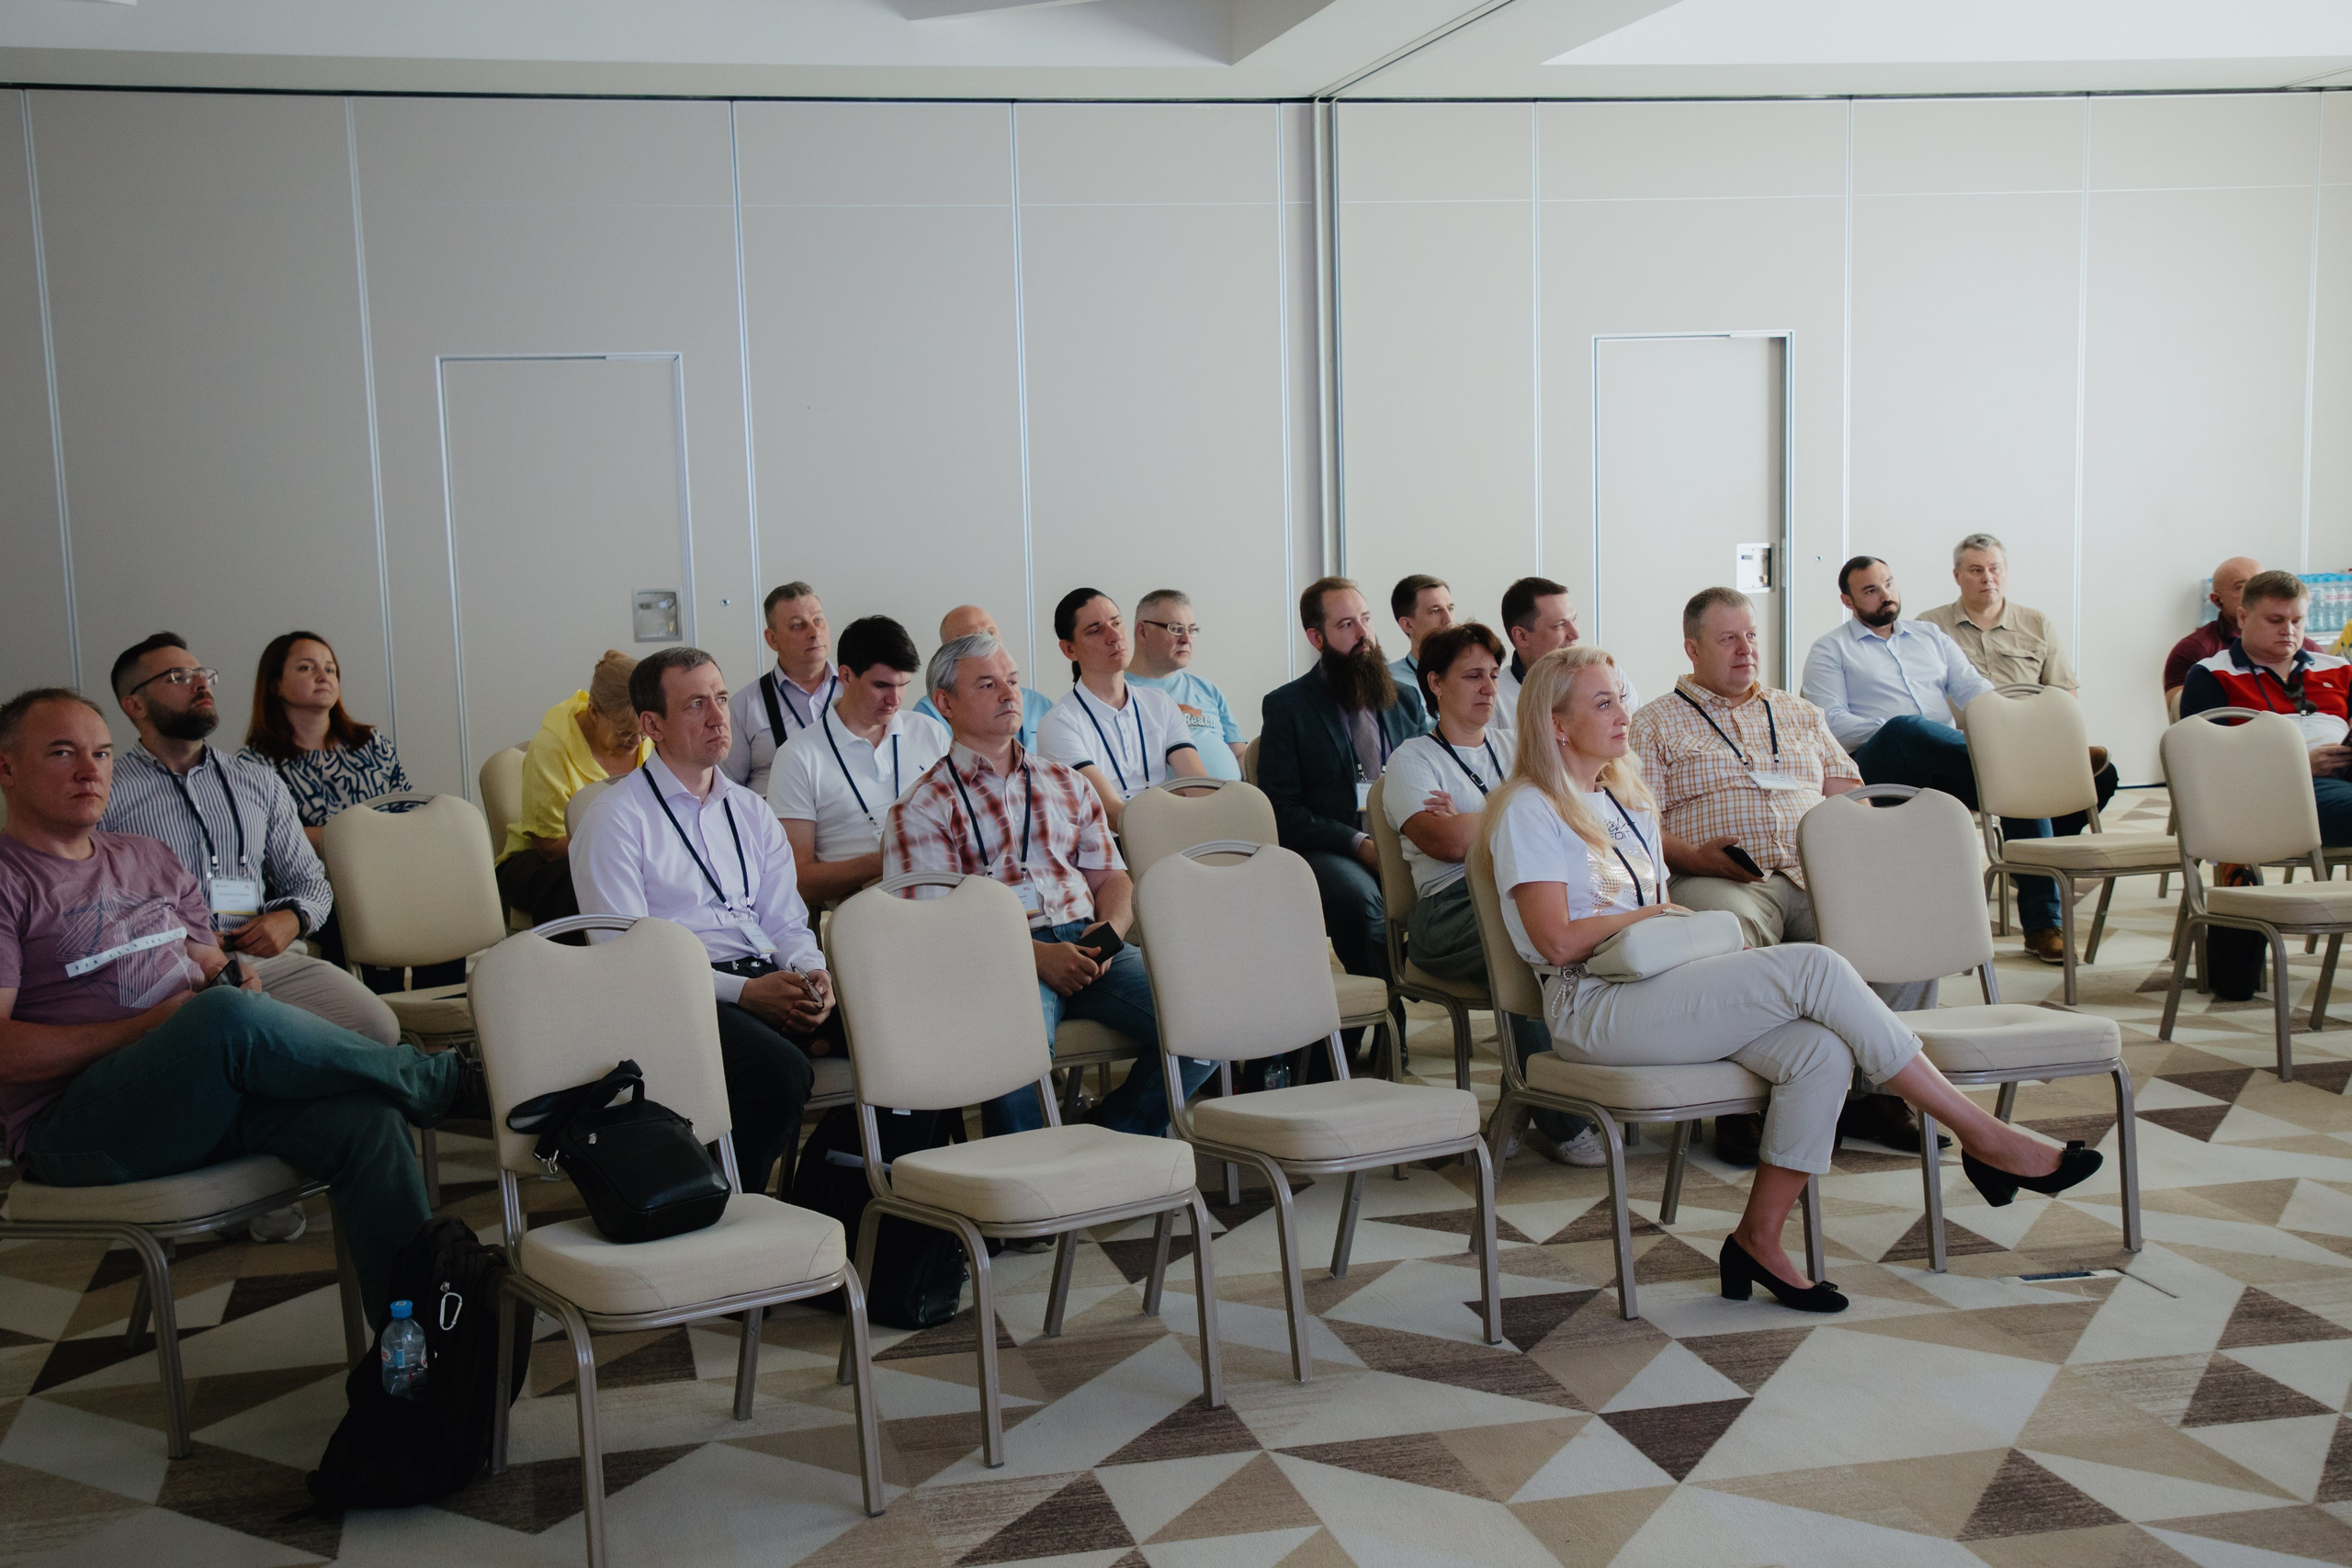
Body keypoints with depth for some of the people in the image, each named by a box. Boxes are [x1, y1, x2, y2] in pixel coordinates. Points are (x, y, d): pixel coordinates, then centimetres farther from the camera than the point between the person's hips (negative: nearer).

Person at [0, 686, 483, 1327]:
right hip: (75, 1126, -6)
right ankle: (450, 1081, -17)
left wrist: (234, 981, -3)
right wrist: (148, 1026, -16)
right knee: (228, 1016, -36)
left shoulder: (148, 858, 22)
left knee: (361, 1117, -26)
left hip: (205, 1095, 6)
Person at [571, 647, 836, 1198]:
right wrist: (742, 992, -17)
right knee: (782, 1070, -34)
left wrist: (810, 972, -7)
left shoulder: (751, 812, 22)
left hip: (765, 981, 6)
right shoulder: (615, 817, 2)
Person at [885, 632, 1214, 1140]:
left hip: (1088, 947, 5)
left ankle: (1110, 1137, 0)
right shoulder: (925, 807, 7)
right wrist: (1037, 955, -16)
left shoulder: (1067, 783, 25)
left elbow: (1110, 875, 22)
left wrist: (1109, 930, -3)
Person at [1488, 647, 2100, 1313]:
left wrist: (1712, 943, 4)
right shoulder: (1529, 809, -4)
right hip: (1594, 1012, -8)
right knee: (1813, 968, -22)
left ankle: (1759, 1239, -10)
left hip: (1655, 991, 9)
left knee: (1822, 1050, -20)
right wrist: (1648, 914, -2)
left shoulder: (1626, 797, 23)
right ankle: (1984, 1138, -15)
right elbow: (1558, 941, -15)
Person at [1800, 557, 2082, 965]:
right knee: (1904, 728, -40)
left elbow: (1971, 687, 15)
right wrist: (1891, 731, -18)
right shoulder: (1830, 650, 12)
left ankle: (2042, 924, -23)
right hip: (1881, 768, -4)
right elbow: (1830, 721, -2)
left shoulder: (1930, 636, 27)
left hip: (1945, 766, 4)